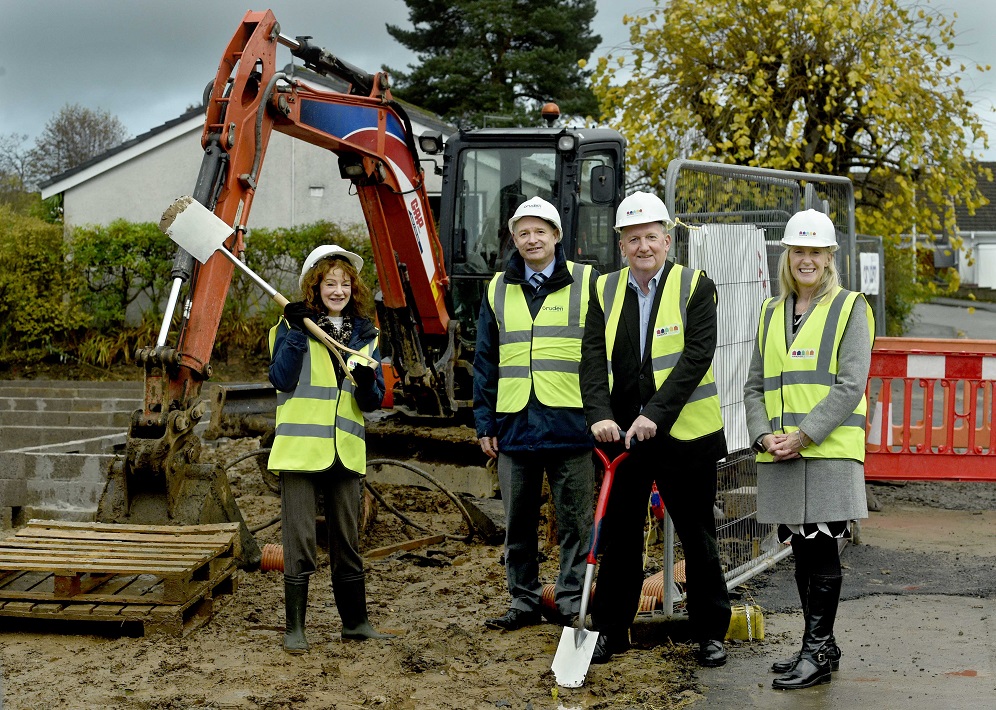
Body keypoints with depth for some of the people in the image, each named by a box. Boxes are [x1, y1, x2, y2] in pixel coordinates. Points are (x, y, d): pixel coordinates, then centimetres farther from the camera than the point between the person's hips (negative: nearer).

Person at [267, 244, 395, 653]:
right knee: (300, 543, -2)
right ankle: (294, 628, 7)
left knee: (347, 542, 13)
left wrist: (367, 383, -14)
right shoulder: (294, 325, -1)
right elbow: (281, 380, -13)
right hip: (299, 448, -4)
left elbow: (372, 402, 8)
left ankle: (355, 622, 23)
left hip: (346, 451, 4)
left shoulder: (364, 334, 11)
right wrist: (296, 333, -19)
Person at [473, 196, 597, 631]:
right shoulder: (498, 290, 12)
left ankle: (571, 602, 12)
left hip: (570, 425, -3)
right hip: (514, 426, 3)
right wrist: (484, 423, 7)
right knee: (518, 523, 10)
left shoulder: (586, 283, 2)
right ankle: (524, 601, 20)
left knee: (575, 521, 3)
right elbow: (485, 362, 13)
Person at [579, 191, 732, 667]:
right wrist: (599, 414, -18)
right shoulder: (605, 291, 7)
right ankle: (609, 630, 22)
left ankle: (711, 633, 19)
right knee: (618, 535, 10)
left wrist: (656, 414, -23)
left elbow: (696, 357, -14)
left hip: (684, 434, -3)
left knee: (698, 538, 7)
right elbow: (593, 357, -2)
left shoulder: (696, 288, -4)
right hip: (621, 431, 3)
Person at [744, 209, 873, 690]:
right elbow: (755, 385, 14)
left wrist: (803, 435, -16)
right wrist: (764, 435, -3)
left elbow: (850, 385, -10)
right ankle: (821, 644, 22)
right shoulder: (771, 312, 15)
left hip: (829, 451, -5)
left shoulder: (850, 308, 0)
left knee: (822, 548, -5)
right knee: (802, 550, 10)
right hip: (780, 455, 5)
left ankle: (818, 654, 3)